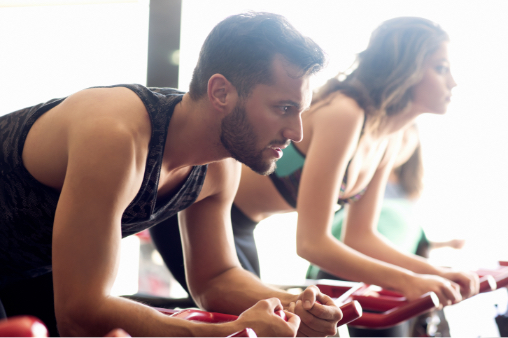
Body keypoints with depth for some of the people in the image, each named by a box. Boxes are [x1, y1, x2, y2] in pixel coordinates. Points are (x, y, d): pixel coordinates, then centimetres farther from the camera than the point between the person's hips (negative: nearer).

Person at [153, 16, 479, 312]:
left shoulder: (390, 138, -1)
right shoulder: (342, 114, -29)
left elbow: (361, 236, 1)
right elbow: (311, 242, -31)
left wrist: (435, 273, -11)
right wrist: (408, 281, -34)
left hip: (239, 226, 9)